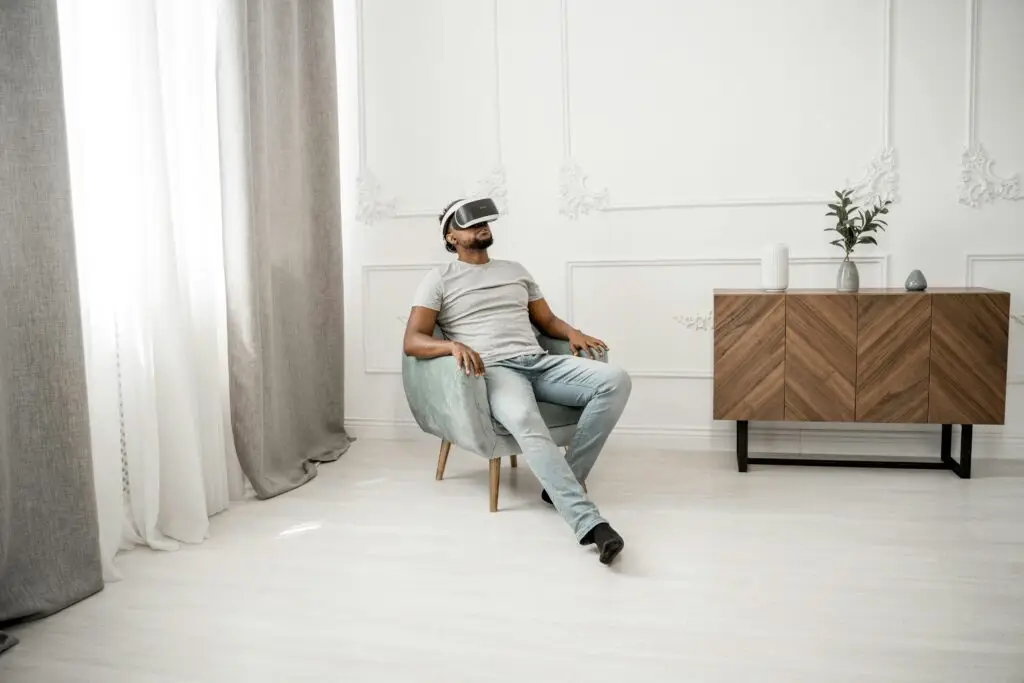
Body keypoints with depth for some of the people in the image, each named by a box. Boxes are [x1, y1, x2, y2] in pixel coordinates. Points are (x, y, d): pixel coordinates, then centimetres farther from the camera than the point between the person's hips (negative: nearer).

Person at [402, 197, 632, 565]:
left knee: (616, 381, -21)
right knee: (524, 419, -41)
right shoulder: (439, 279, 11)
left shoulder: (515, 269, 27)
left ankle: (566, 481, -16)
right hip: (495, 370, -5)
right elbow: (412, 341, 0)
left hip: (541, 362, 6)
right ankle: (588, 521, -42)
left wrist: (572, 332, 4)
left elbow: (546, 319, 28)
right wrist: (453, 345, -22)